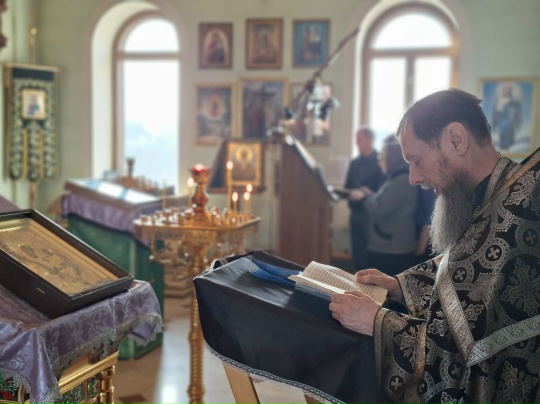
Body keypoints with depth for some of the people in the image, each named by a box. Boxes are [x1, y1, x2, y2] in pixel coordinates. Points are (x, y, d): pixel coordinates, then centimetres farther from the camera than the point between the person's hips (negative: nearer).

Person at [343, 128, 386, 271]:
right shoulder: (354, 162, 14)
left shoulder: (379, 161, -7)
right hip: (355, 213, 7)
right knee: (357, 252, 10)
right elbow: (348, 187, 17)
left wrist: (364, 195, -27)